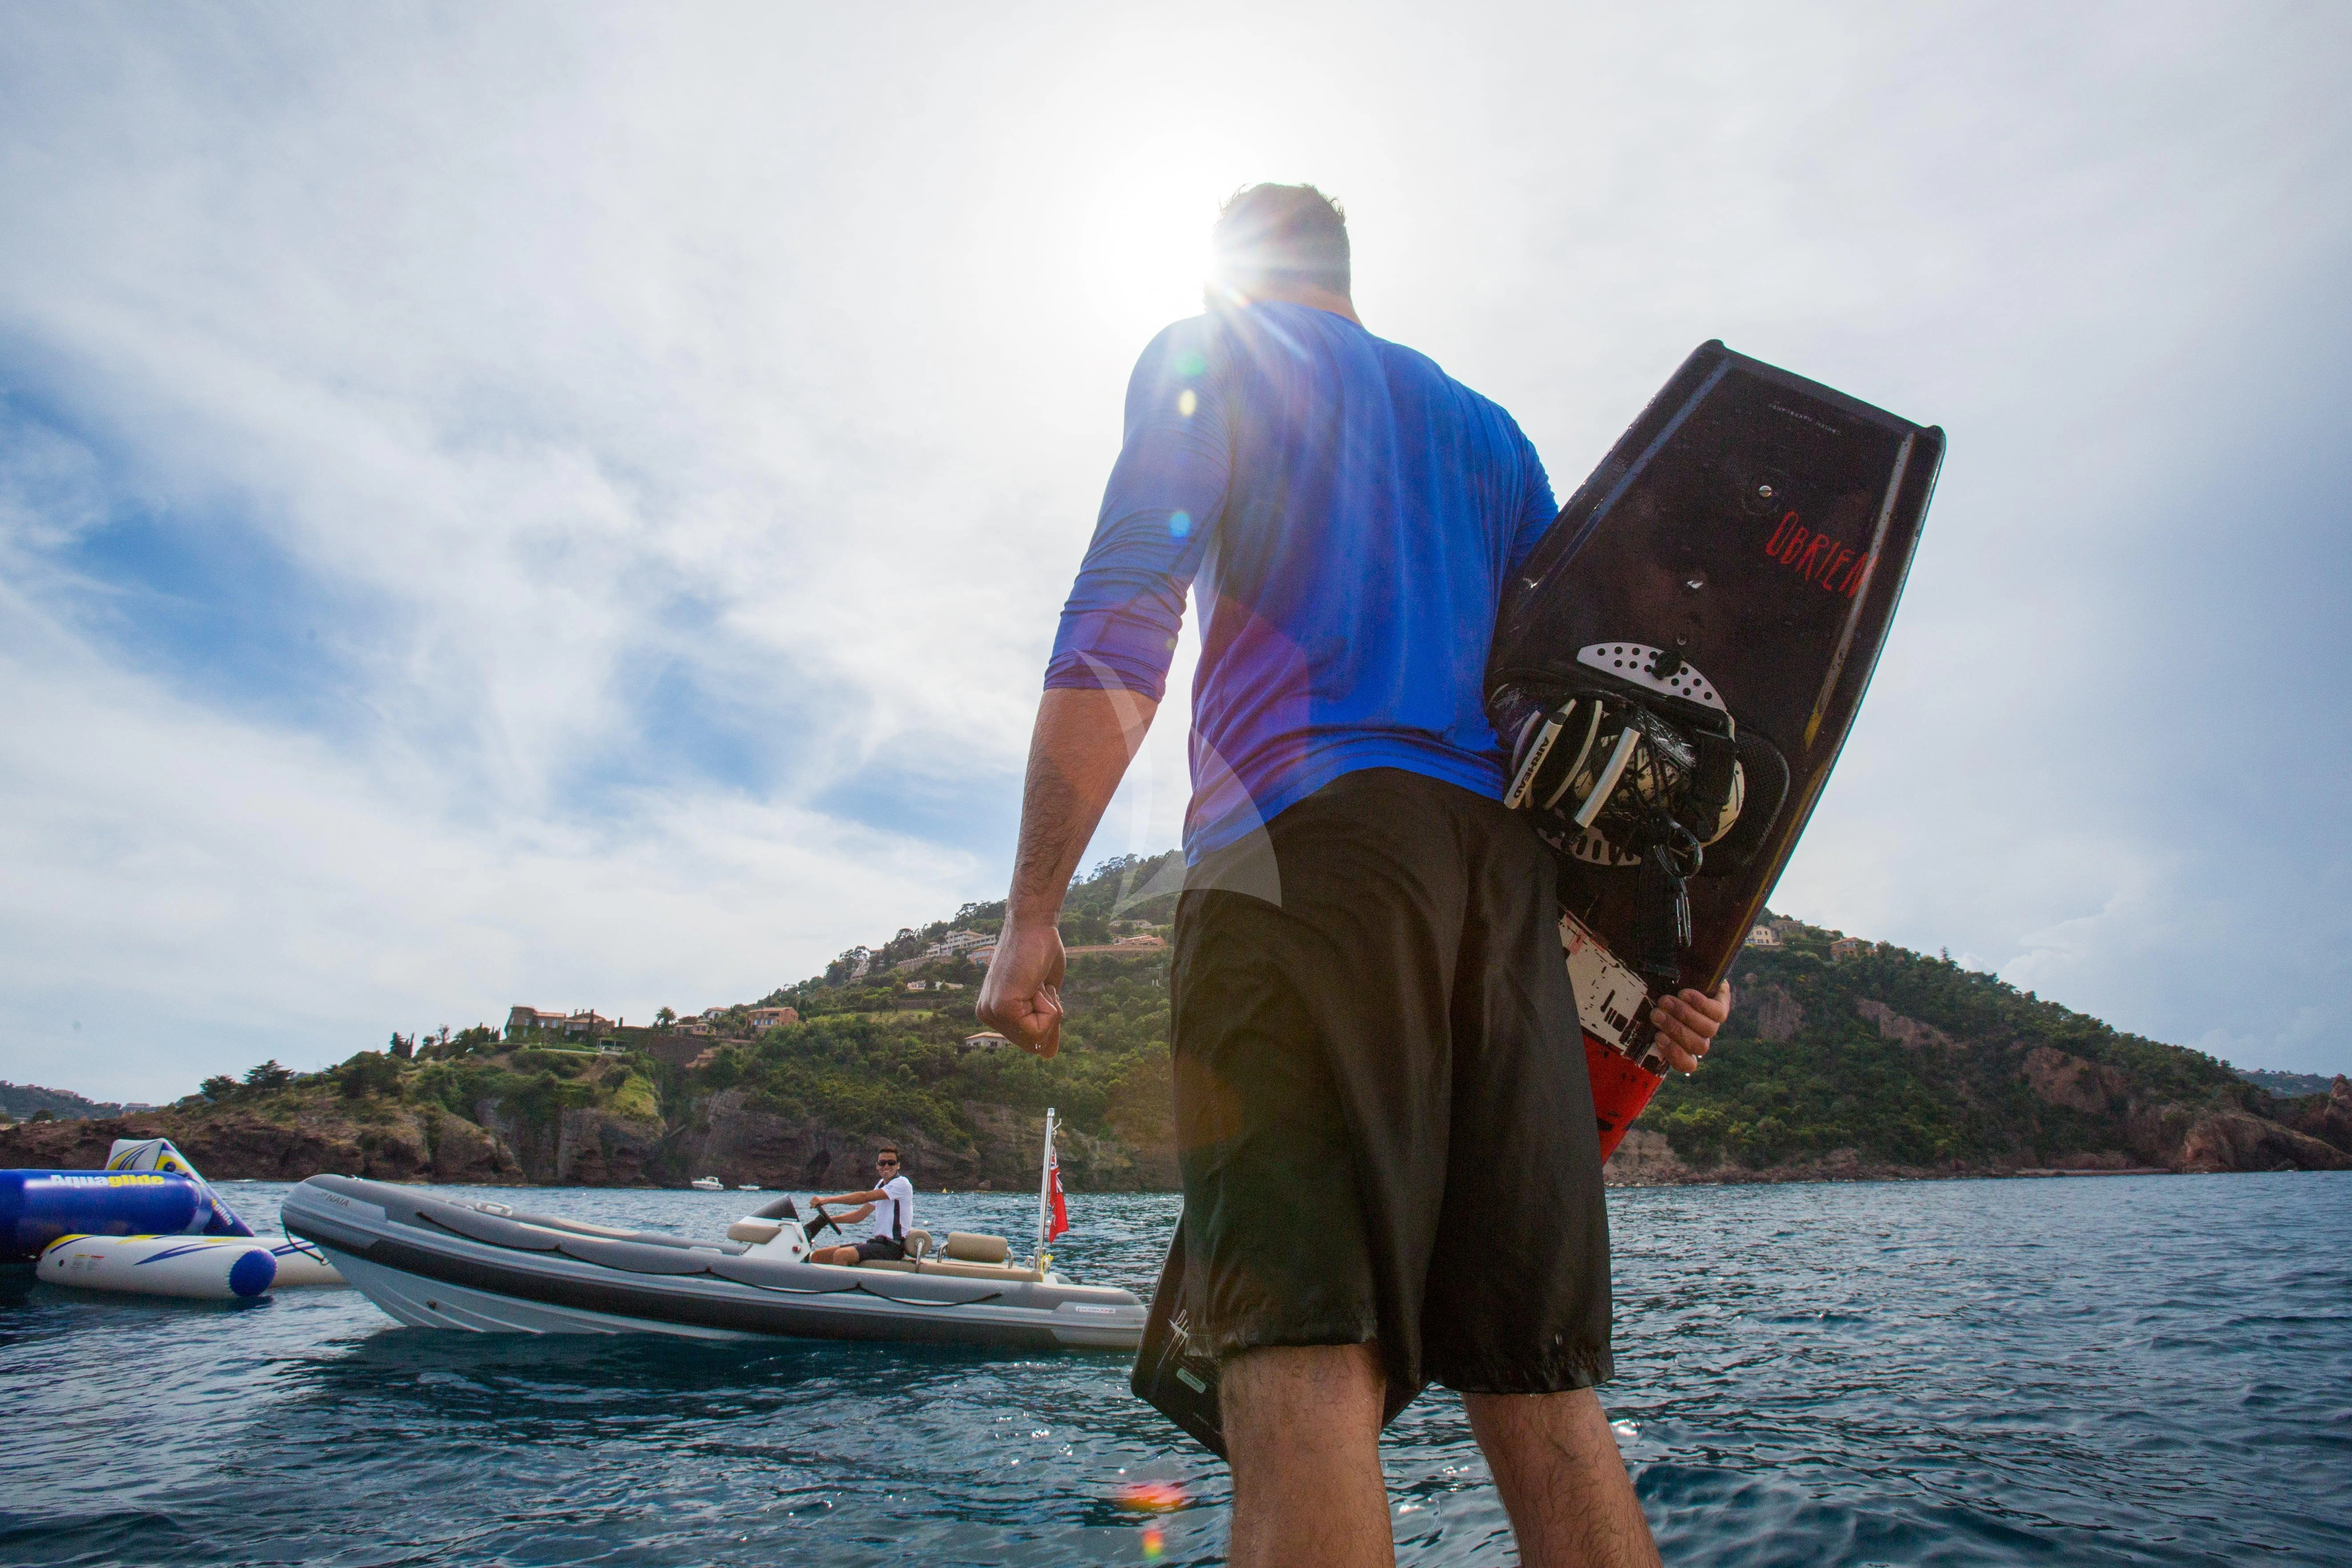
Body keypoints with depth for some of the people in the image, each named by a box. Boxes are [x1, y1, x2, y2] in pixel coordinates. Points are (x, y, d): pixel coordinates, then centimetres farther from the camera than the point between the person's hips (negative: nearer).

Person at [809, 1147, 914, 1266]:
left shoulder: (902, 1184, -11)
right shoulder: (881, 1184, 19)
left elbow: (864, 1197, -21)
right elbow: (860, 1216, 18)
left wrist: (827, 1200, -23)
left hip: (893, 1247, -9)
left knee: (841, 1255, -32)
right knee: (817, 1256, 2)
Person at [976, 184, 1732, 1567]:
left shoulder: (1208, 358, 15)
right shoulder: (1487, 426, 30)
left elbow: (1120, 627, -2)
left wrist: (1033, 912, -4)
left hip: (1306, 832, -5)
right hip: (1506, 868, 6)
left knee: (1308, 1357, -14)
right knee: (1540, 1380, 5)